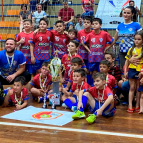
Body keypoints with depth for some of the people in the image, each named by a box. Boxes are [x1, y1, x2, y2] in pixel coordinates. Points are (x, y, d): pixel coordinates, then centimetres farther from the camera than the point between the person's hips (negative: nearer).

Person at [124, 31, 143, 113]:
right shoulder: (131, 49, 4)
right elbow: (127, 61, 9)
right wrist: (125, 71, 6)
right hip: (132, 70, 2)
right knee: (132, 88, 7)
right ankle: (130, 106, 8)